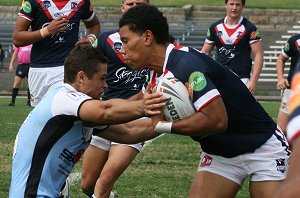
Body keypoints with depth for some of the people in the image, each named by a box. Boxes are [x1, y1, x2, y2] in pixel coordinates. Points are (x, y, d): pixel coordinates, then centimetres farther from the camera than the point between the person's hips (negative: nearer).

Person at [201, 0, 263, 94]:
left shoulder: (249, 28, -2)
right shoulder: (215, 27, 9)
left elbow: (258, 55, -6)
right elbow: (205, 52, 15)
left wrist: (253, 81, -15)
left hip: (241, 79, -4)